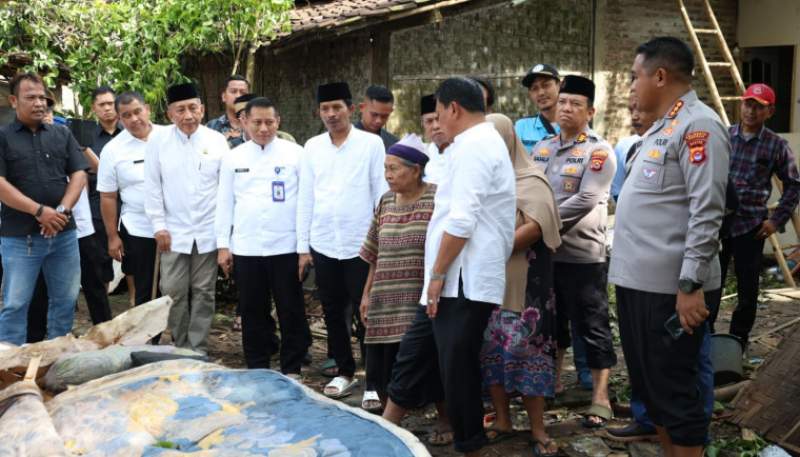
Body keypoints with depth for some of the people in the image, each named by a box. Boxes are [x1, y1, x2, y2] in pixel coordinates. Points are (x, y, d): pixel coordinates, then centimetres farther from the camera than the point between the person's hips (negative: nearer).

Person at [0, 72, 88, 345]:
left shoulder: (62, 134, 10)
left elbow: (79, 174, 4)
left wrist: (62, 210, -11)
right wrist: (40, 211, -17)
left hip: (64, 234, 4)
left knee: (65, 300, 11)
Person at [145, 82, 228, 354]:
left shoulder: (217, 141, -2)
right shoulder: (158, 141, -3)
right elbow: (153, 186, 0)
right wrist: (159, 226, -3)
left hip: (208, 232, 0)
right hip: (174, 231, 0)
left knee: (204, 292, 7)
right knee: (173, 292, 3)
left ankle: (198, 350, 19)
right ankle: (180, 347, 20)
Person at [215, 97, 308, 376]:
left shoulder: (295, 154, 0)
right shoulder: (233, 157, 7)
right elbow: (225, 203, 10)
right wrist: (223, 245, 5)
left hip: (286, 246, -2)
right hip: (246, 248, 2)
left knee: (291, 311, 5)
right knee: (253, 312, 11)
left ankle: (292, 369, 18)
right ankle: (257, 369, 24)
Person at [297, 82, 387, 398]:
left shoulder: (371, 144, -3)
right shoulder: (312, 147, 7)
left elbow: (382, 194, -3)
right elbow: (305, 198, 8)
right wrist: (303, 246, 6)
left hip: (361, 244, -4)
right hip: (323, 244, 4)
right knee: (333, 313, 12)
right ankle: (345, 372, 26)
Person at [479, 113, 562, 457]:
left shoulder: (531, 181, -2)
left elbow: (534, 228, -14)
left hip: (521, 284, -5)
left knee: (524, 349, -6)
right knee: (489, 349, 5)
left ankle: (538, 429, 2)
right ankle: (502, 420, 16)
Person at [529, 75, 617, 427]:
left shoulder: (599, 151, -8)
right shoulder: (542, 148, 12)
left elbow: (585, 200, -18)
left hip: (582, 254, -6)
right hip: (543, 251, 6)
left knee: (592, 327, 1)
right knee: (551, 320, 18)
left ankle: (600, 398, 10)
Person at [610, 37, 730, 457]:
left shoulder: (697, 125, -12)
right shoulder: (661, 128, 17)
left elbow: (706, 212, -19)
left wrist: (690, 285, -22)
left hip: (669, 286, -10)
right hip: (637, 279, 10)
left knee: (673, 389, 0)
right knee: (647, 382, 18)